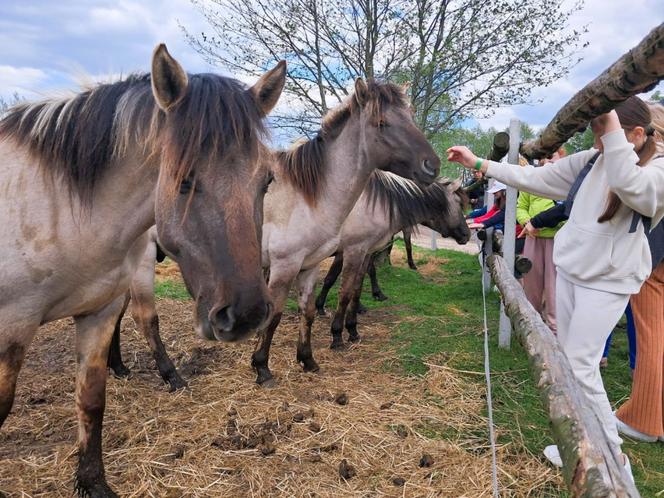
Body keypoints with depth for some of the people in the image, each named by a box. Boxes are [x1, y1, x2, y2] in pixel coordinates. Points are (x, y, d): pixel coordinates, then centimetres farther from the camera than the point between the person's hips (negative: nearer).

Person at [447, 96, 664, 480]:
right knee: (567, 360, 11)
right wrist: (479, 164, 2)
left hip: (608, 282, -6)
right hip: (569, 271, 6)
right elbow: (536, 178, 4)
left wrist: (613, 127, -29)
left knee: (580, 365, -8)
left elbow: (628, 185, -35)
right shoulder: (590, 160, 3)